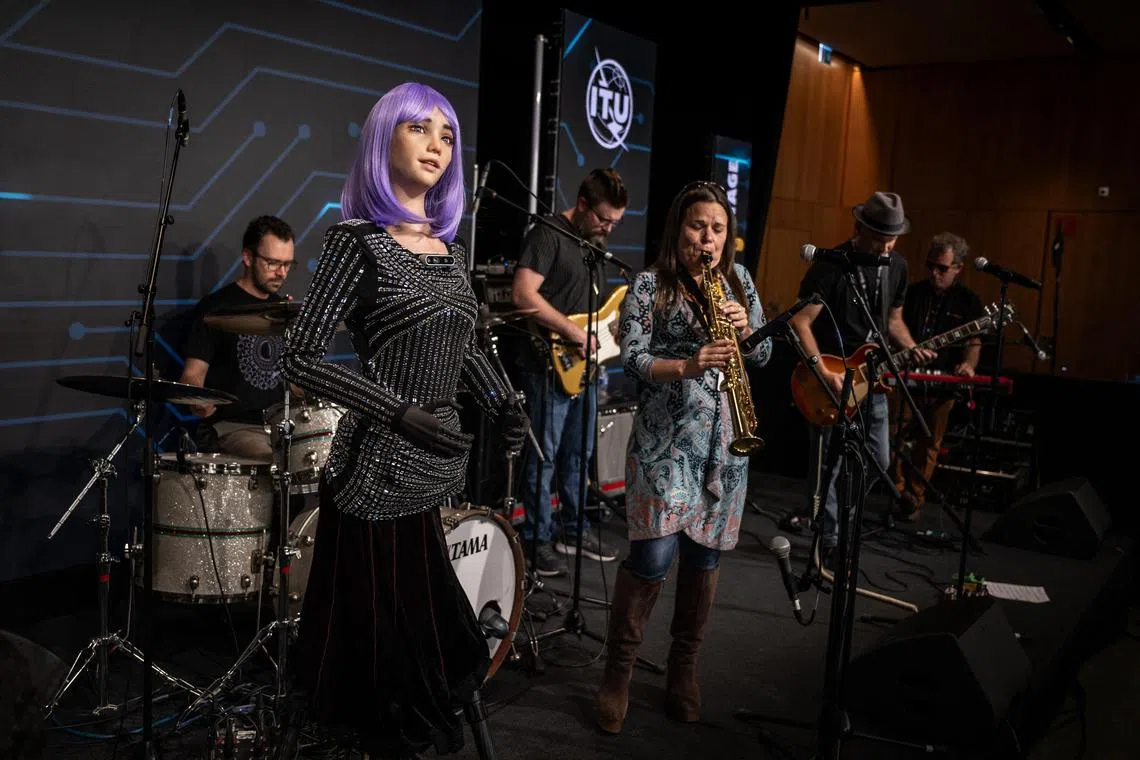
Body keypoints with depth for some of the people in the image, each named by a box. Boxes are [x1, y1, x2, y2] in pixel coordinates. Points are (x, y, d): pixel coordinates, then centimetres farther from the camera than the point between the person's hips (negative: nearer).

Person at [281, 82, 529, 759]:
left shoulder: (449, 246, 10)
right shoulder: (359, 239, -10)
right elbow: (303, 358, -15)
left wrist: (504, 405, 4)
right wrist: (400, 413, -21)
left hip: (441, 463, 7)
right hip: (379, 467, -6)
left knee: (428, 616, 17)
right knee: (381, 626, 5)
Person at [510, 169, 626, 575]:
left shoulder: (595, 239, 15)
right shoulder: (547, 234, -13)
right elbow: (523, 294, -24)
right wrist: (575, 333, -23)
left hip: (583, 364, 9)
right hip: (550, 366, -8)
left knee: (578, 454, 15)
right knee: (544, 456, 0)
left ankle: (573, 530, 28)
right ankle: (538, 539, 12)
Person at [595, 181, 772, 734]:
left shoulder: (738, 279, 12)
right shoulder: (650, 285, -2)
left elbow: (764, 354, 13)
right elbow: (632, 359, -11)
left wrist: (745, 329, -8)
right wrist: (686, 366, -26)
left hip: (724, 437, 5)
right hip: (665, 436, -4)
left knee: (706, 554, 9)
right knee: (655, 554, -11)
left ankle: (684, 668, 25)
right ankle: (618, 671, 8)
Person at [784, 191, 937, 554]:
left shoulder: (897, 267, 7)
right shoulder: (830, 265, -14)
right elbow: (800, 321, -16)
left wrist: (912, 349, 0)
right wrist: (822, 370, -23)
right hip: (832, 380, -7)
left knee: (878, 462, 11)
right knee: (828, 466, -3)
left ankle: (820, 514, 28)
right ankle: (830, 541, 11)